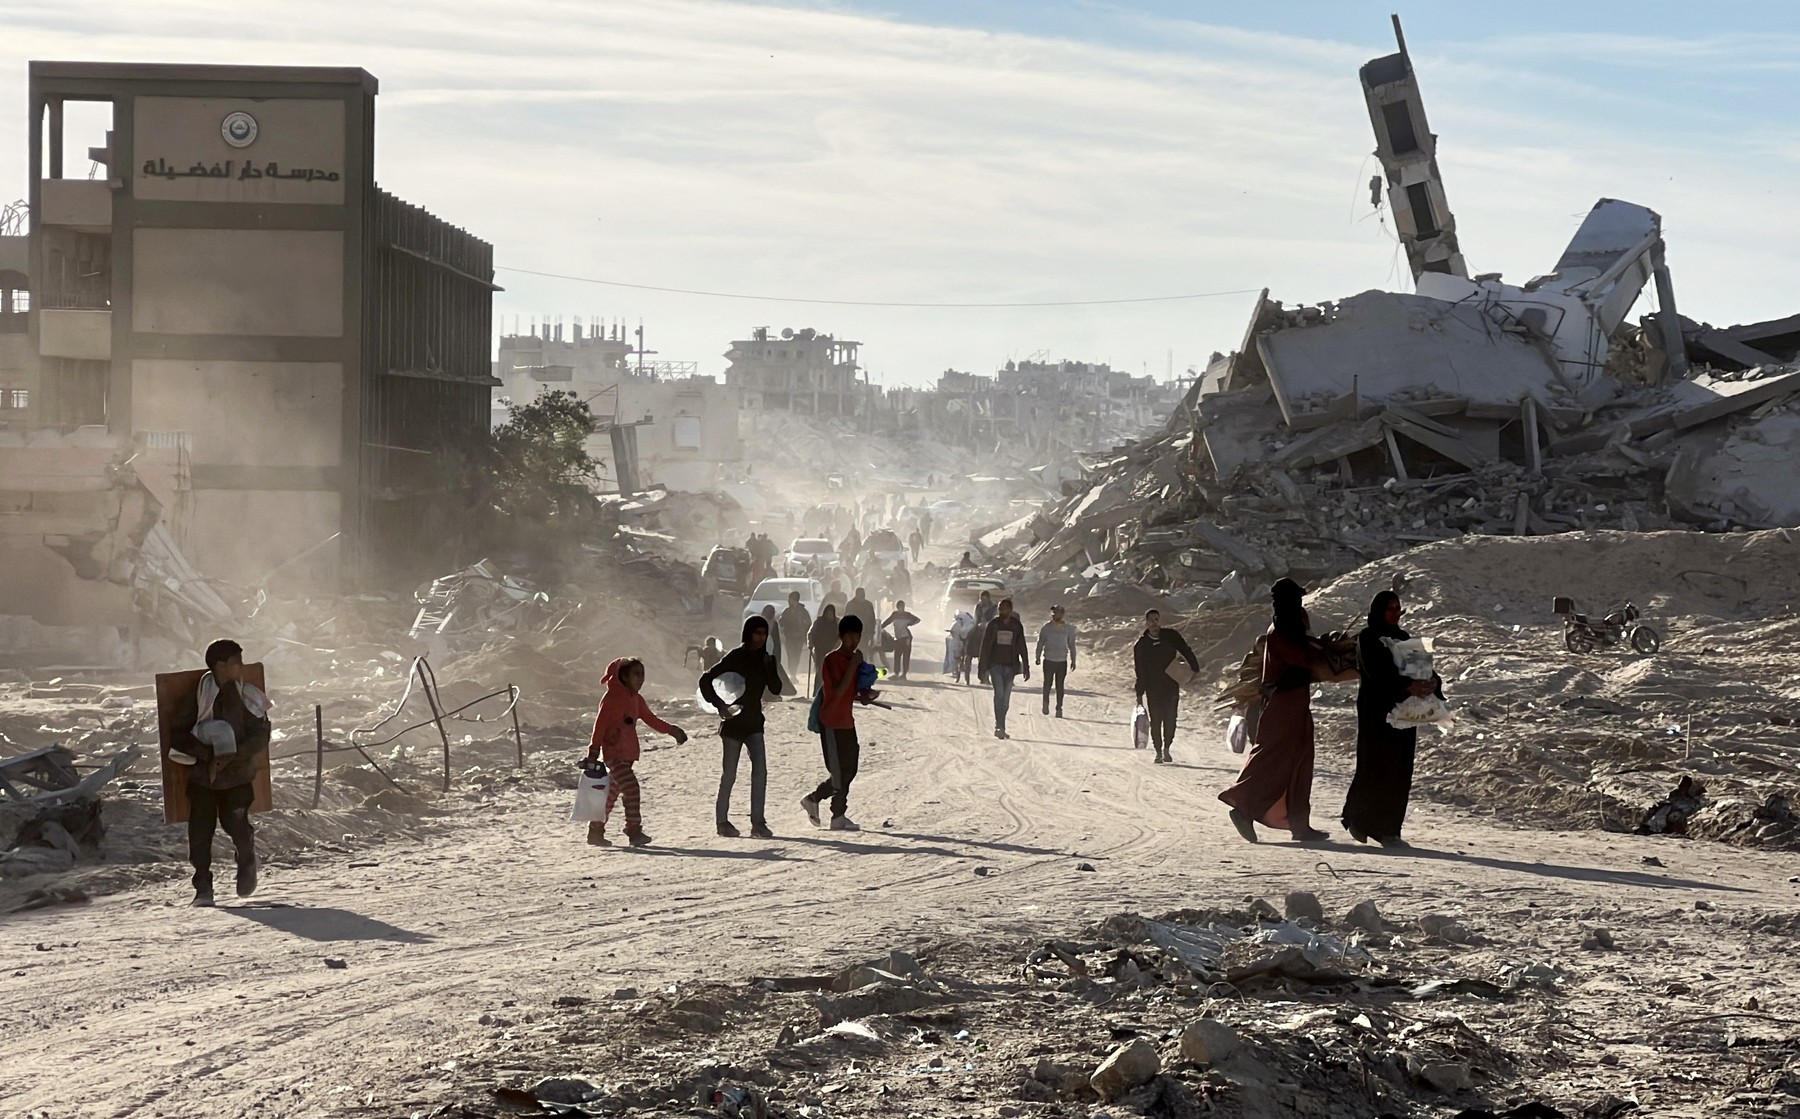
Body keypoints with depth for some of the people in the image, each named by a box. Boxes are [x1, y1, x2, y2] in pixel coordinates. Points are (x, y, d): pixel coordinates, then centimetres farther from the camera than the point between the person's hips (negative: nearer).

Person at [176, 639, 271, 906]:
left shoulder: (248, 697, -2)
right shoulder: (197, 696, -5)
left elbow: (261, 736, -3)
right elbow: (182, 736, -5)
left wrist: (233, 756, -17)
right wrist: (210, 755, -17)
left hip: (237, 774, 0)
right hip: (202, 773, 0)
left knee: (235, 823, -14)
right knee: (200, 829, -6)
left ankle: (247, 859, 19)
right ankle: (203, 886, 7)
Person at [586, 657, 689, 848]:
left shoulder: (636, 700, 14)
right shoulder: (613, 698, -11)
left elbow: (651, 719, 21)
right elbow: (600, 724, -14)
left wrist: (671, 730, 9)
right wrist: (594, 750, -18)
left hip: (627, 754, 9)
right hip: (614, 752, -9)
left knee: (614, 791, 14)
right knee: (630, 786, -18)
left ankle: (595, 831, 23)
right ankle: (634, 831, -19)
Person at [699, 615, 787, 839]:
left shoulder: (765, 659, 6)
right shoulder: (736, 657, -8)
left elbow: (776, 690, -1)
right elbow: (706, 680, -9)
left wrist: (770, 668, -15)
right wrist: (719, 705, -17)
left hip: (754, 722, 4)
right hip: (734, 720, -4)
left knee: (760, 770, -10)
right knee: (729, 774, 4)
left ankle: (758, 822, -9)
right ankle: (722, 820, 17)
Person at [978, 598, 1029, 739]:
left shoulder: (1017, 626, 5)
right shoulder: (993, 624, 1)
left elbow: (1022, 648, 8)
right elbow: (985, 646, 2)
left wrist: (1026, 668, 3)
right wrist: (984, 669, -3)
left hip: (1010, 666, 2)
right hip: (995, 664, -2)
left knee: (1005, 697, 4)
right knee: (999, 693, -16)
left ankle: (999, 727, 16)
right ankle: (1000, 727, -21)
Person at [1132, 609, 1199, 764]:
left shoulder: (1171, 636, 0)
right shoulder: (1141, 645, -1)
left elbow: (1186, 652, 6)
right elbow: (1140, 672, 1)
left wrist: (1195, 670, -3)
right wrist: (1139, 693, -1)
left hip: (1171, 685, 0)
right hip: (1152, 687, 0)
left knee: (1170, 718, -5)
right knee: (1156, 720, -3)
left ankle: (1166, 748, 10)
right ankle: (1158, 752, 6)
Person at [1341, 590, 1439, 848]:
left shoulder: (1404, 638, 15)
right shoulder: (1367, 639, -4)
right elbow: (1377, 673, -18)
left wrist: (1432, 682, -17)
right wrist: (1408, 686, -30)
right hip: (1376, 711, -6)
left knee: (1400, 771, 2)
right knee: (1375, 766, -5)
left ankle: (1389, 829, 5)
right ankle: (1358, 820, 10)